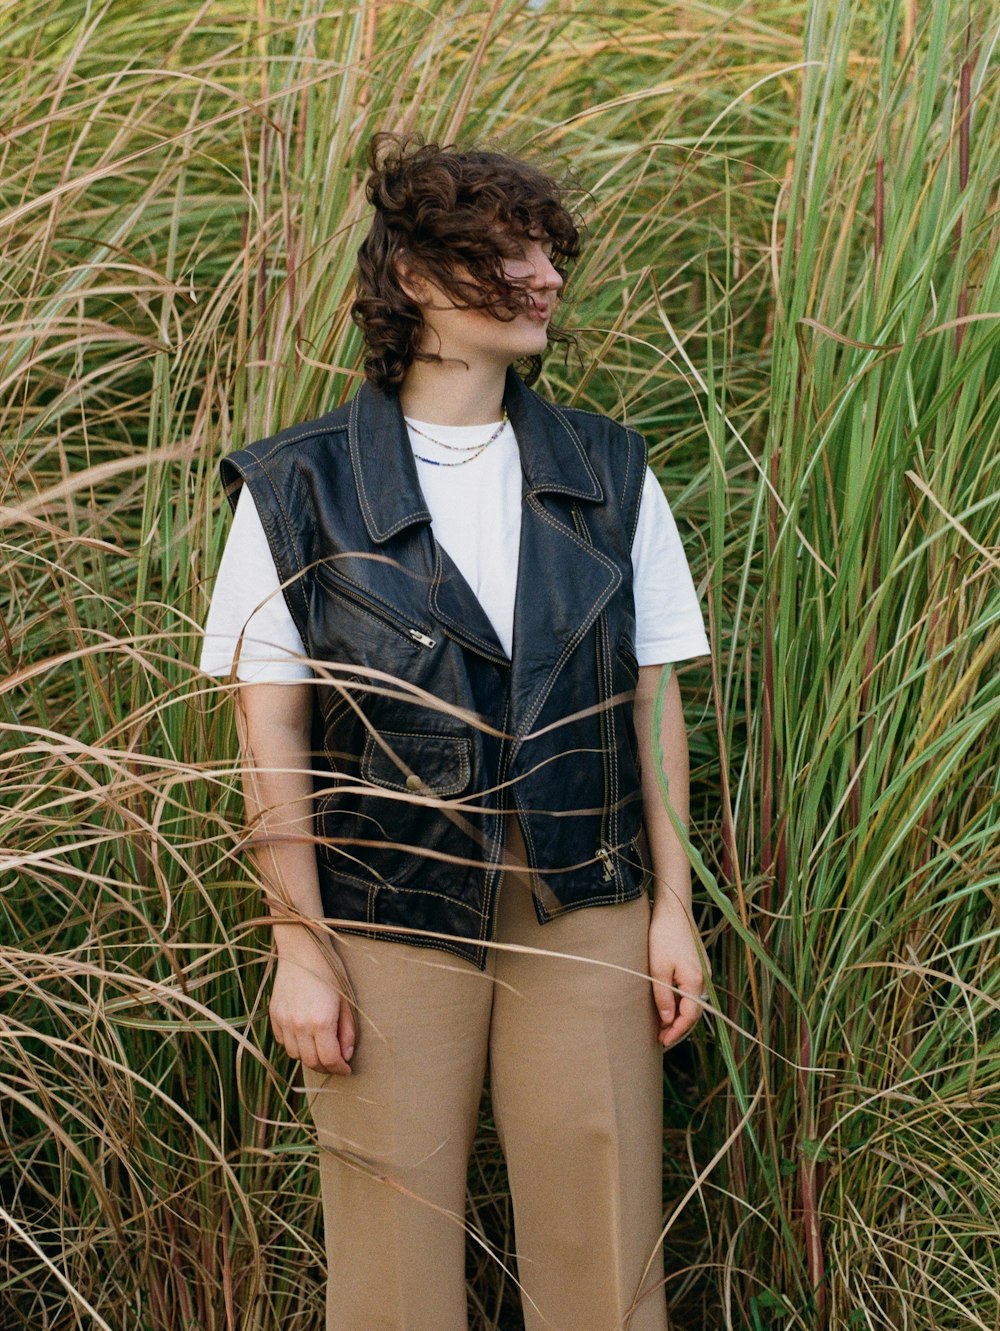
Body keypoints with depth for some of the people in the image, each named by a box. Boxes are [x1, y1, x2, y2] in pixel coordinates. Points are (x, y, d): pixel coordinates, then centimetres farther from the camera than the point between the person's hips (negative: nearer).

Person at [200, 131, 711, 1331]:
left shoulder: (608, 472, 7)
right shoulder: (300, 487, -2)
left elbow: (652, 698, 9)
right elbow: (272, 730, -2)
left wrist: (672, 905, 5)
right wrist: (299, 945, -5)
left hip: (585, 917, 2)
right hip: (389, 924, -2)